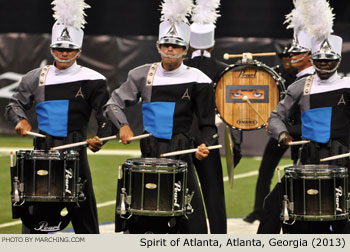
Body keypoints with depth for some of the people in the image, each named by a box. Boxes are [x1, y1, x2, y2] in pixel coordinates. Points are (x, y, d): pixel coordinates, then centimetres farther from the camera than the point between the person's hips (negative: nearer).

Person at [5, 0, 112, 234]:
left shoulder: (92, 80, -1)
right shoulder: (36, 78, 8)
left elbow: (106, 114, -1)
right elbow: (15, 105, 16)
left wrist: (100, 138, -19)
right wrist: (21, 120, -5)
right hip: (43, 149, 2)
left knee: (83, 210, 3)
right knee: (34, 212, 2)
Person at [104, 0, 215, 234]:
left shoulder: (197, 80, -1)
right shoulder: (142, 75, 5)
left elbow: (207, 123, 4)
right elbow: (113, 104, 7)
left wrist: (206, 145, -14)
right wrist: (123, 125, -11)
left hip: (180, 153, -2)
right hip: (148, 151, 2)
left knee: (188, 218, -5)